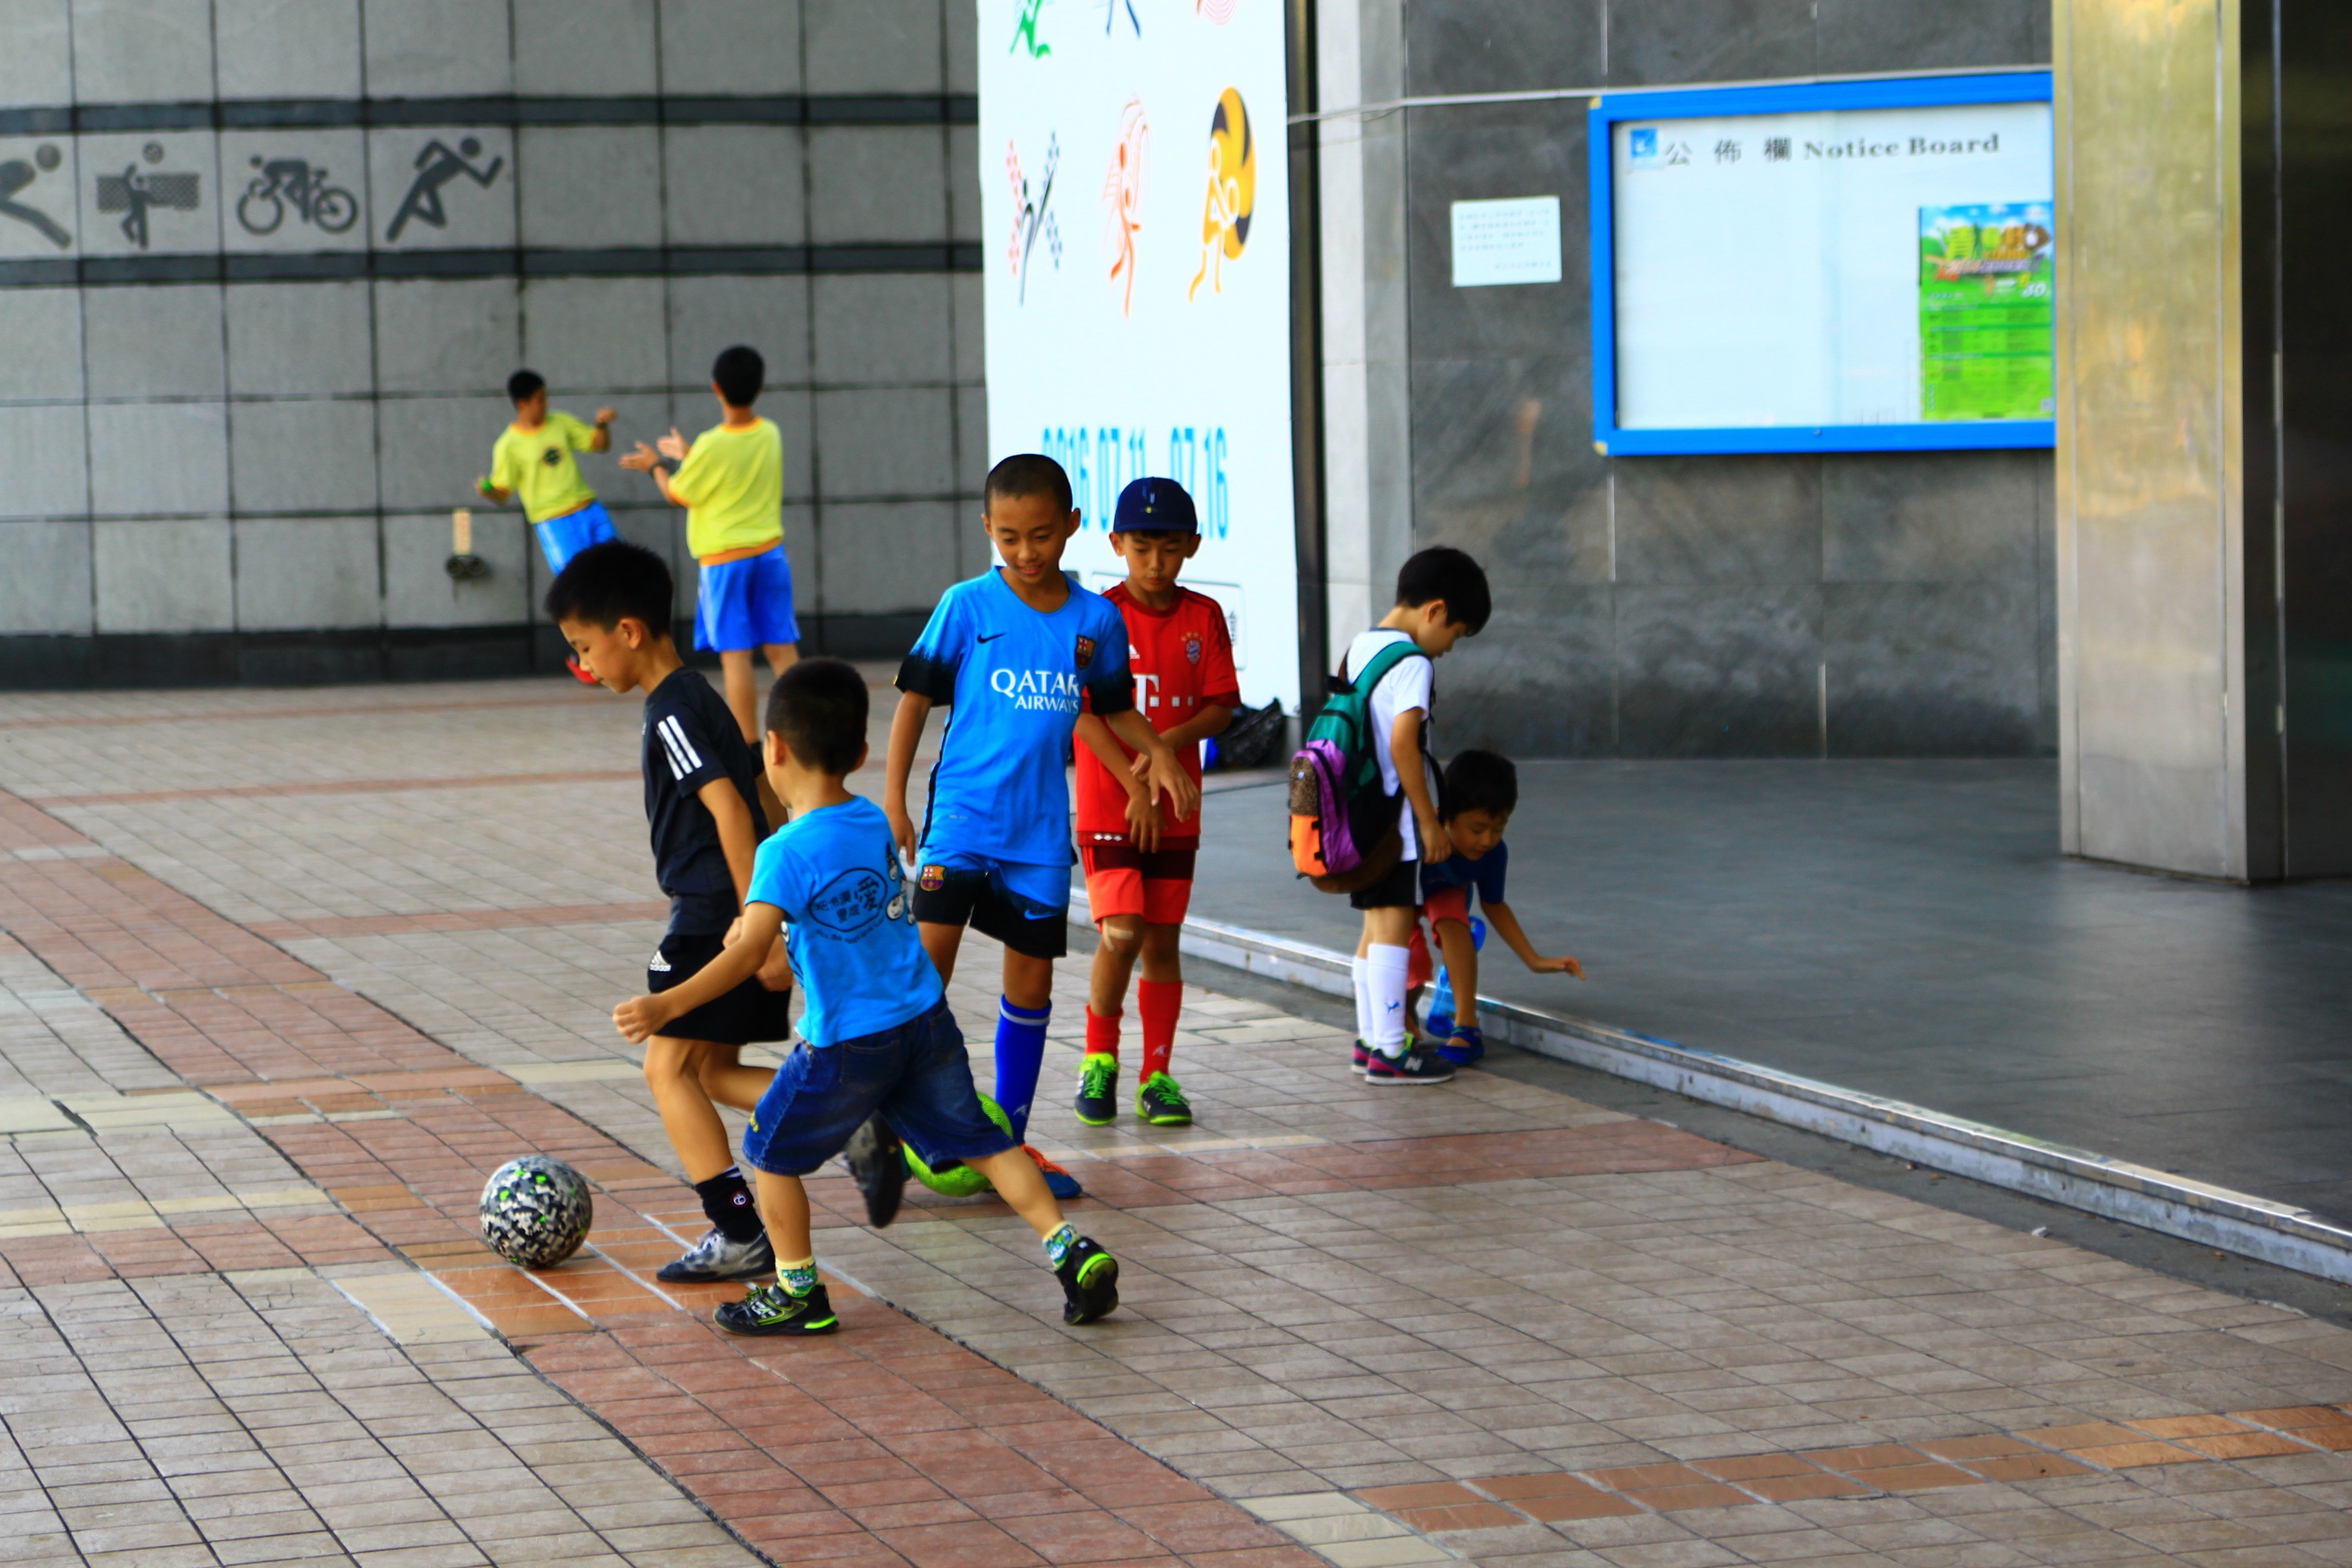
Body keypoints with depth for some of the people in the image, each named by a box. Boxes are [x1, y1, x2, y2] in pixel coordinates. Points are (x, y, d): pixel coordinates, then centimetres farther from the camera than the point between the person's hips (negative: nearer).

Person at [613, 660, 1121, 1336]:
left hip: (848, 1044, -7)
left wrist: (667, 1006, -30)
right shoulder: (875, 823, 4)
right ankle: (1072, 1251, 9)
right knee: (980, 1140, 15)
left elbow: (748, 953, -27)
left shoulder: (788, 853, -19)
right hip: (927, 1020, 7)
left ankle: (798, 1292, 18)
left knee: (770, 1149, 11)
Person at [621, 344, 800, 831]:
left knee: (735, 655, -2)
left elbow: (677, 496, -1)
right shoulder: (771, 435, 2)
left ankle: (749, 749, -2)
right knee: (782, 648, 5)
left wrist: (656, 466, 18)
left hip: (725, 560, -5)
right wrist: (687, 455, 30)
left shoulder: (712, 447, -16)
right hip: (770, 552, 5)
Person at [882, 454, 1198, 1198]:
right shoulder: (966, 607, -4)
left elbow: (1116, 708, 17)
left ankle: (1009, 1136, 19)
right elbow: (915, 698, 2)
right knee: (929, 959, -14)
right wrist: (893, 797, -2)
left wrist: (1158, 751, -1)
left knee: (1031, 979, 8)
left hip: (1040, 829, 3)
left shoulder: (1096, 619, 3)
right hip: (962, 816, -3)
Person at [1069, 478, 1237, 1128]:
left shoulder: (1204, 617, 4)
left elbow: (1222, 706, 3)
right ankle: (1099, 1059, 5)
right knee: (1121, 933, -14)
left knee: (1163, 942, 6)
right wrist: (1135, 787, -17)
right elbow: (1086, 713, -10)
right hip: (1108, 805, -3)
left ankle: (1157, 1076, 14)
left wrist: (1172, 740, -17)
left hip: (1176, 809, 3)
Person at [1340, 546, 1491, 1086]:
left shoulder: (1359, 647, 12)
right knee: (1394, 924, -8)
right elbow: (1402, 743, -22)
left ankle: (1370, 1039, 21)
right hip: (1395, 816, -9)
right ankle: (1388, 1052, -8)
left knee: (1376, 925, 15)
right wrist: (1430, 821, -17)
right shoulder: (1412, 662, -15)